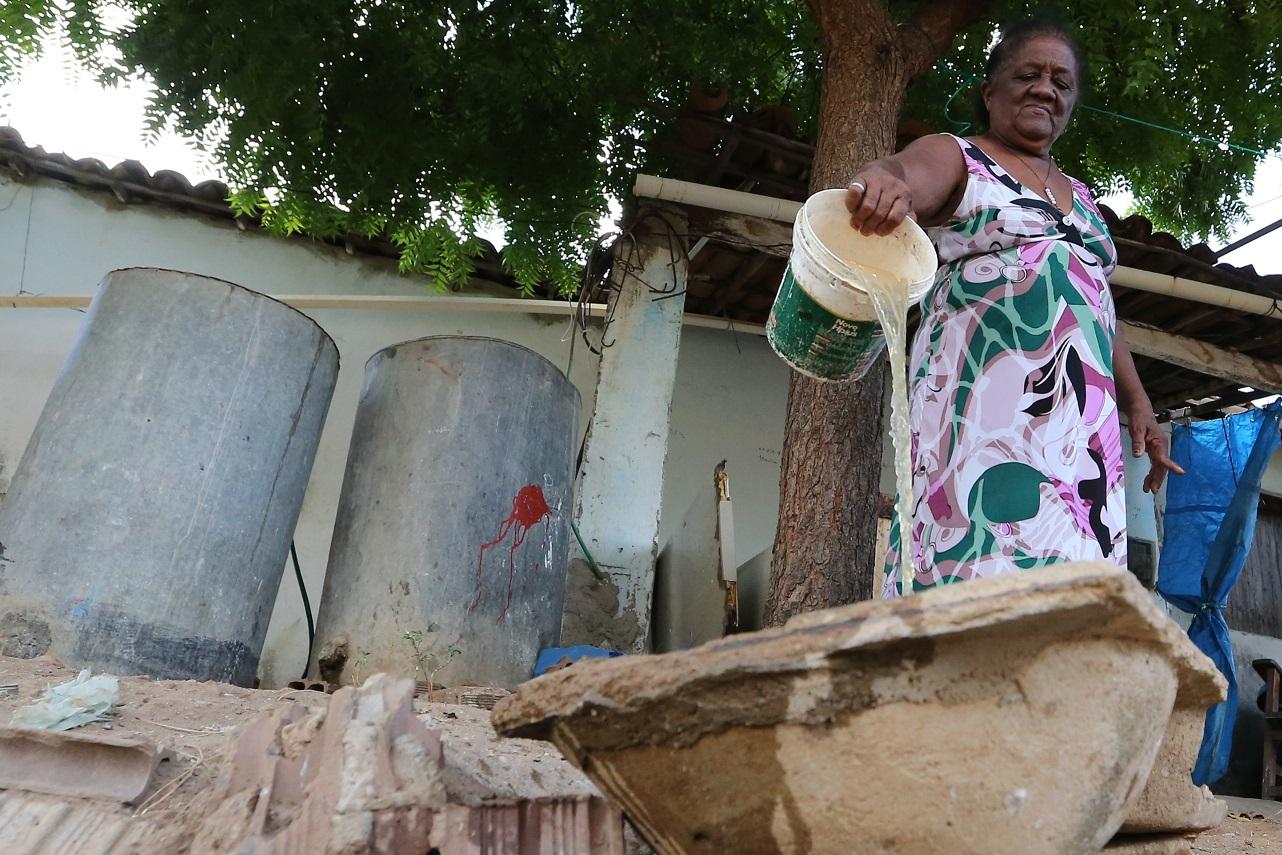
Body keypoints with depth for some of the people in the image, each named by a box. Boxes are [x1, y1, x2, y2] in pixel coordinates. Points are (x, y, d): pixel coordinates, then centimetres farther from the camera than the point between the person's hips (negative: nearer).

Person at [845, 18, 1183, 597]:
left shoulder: (1078, 196, 27)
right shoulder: (955, 158, 7)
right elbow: (904, 174, -17)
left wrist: (1137, 405, 21)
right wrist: (879, 179, -41)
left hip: (1082, 423, 7)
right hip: (982, 405, -6)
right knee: (989, 573, -18)